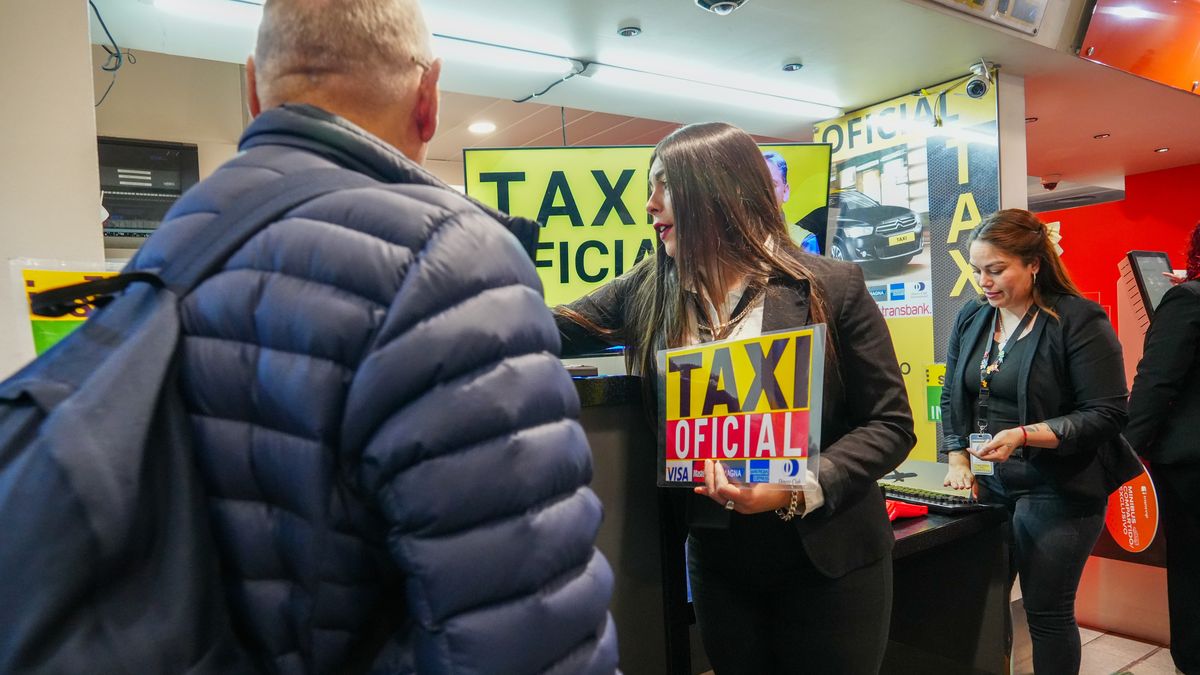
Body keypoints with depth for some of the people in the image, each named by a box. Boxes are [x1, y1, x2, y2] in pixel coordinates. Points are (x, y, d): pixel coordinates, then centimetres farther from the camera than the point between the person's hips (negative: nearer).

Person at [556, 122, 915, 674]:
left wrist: (797, 491, -23)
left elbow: (889, 424, -9)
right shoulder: (648, 292, -1)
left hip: (827, 559, -3)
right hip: (716, 558, 3)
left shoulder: (832, 288, -11)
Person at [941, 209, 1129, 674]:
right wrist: (957, 459, 0)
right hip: (986, 483, 5)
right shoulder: (971, 318, 6)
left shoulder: (1079, 321, -11)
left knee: (1047, 613, 5)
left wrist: (1023, 435, -24)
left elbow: (1106, 414, -14)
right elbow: (953, 397, 12)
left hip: (1056, 491, -5)